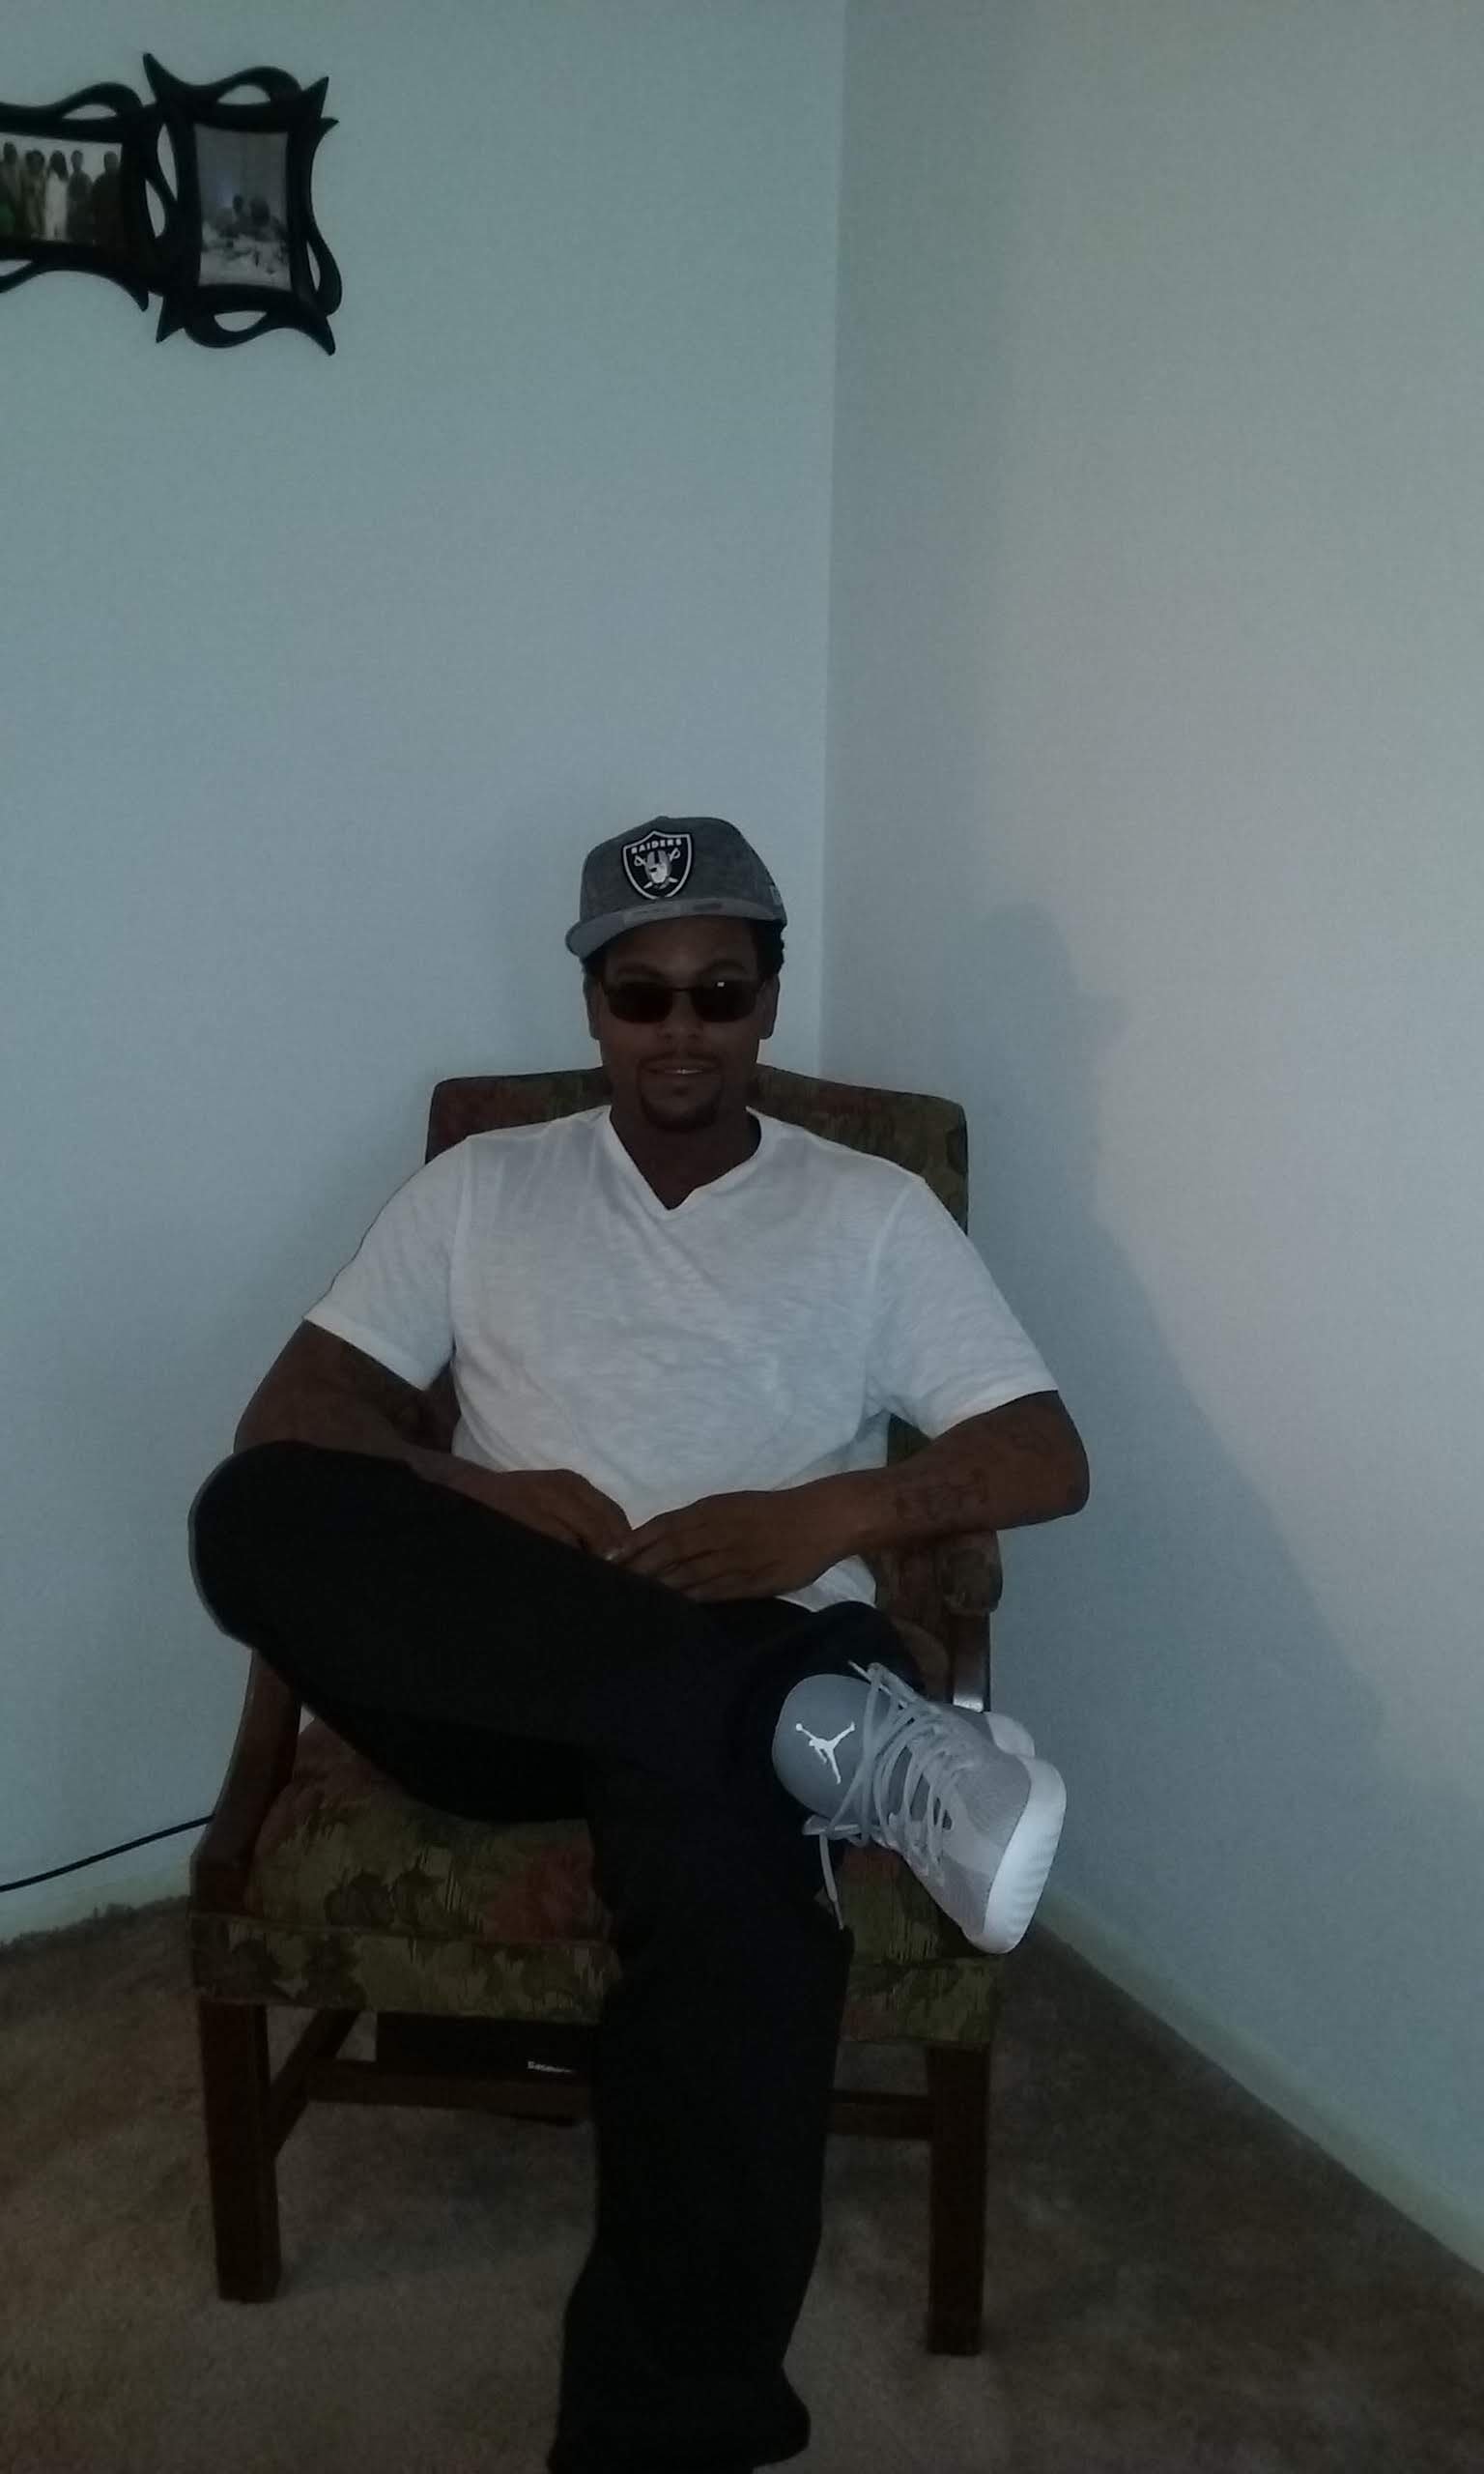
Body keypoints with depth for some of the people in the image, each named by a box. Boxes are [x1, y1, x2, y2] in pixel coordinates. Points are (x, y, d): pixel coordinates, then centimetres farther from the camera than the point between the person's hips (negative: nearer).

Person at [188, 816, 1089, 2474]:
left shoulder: (872, 1213, 12)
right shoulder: (478, 1187, 16)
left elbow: (1048, 1460, 5)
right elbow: (287, 1421, 7)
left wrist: (833, 1512, -14)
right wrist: (479, 1499, -13)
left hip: (745, 1670, -2)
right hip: (493, 1678, 2)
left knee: (728, 1853, -38)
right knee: (253, 1512, -29)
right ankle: (834, 1740, -33)